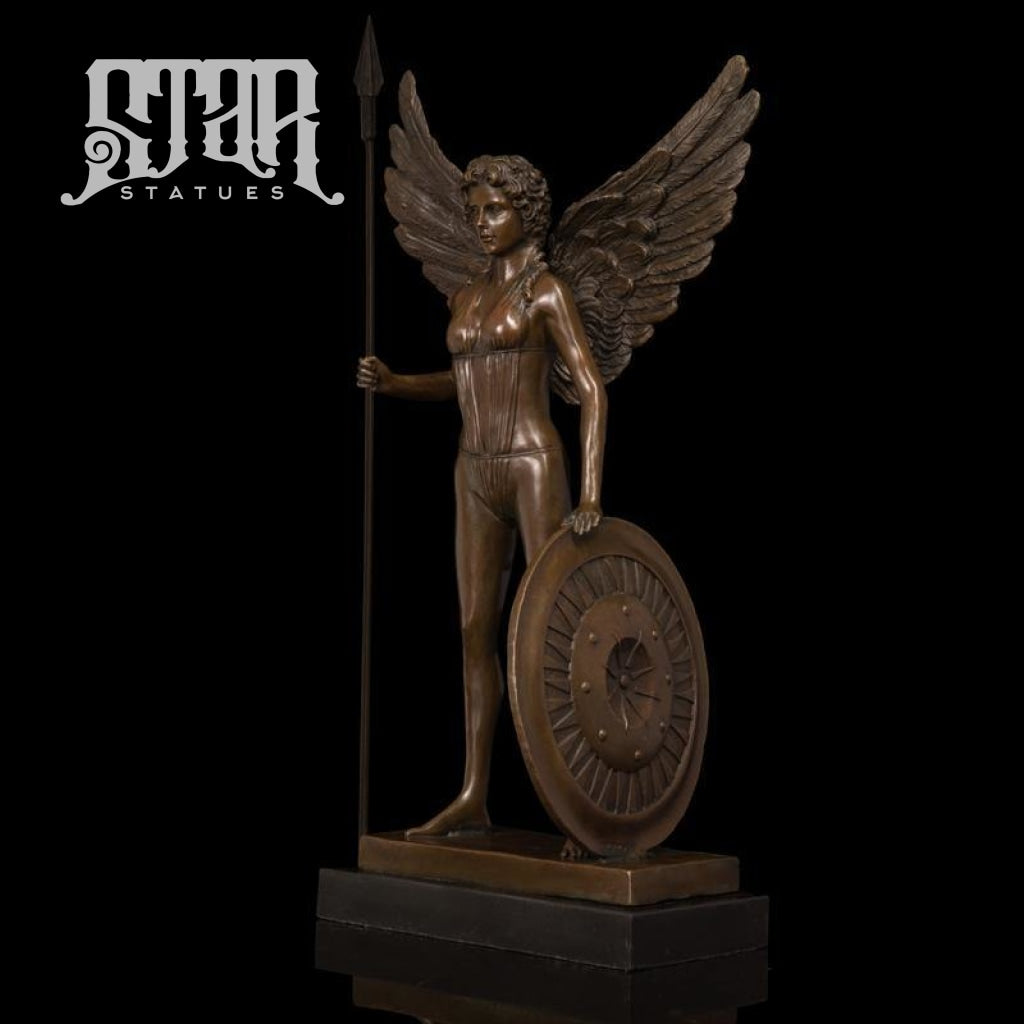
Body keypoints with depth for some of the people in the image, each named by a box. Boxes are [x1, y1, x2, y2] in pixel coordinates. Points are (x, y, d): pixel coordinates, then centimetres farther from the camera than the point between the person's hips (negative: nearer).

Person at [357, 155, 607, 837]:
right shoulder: (468, 299, 15)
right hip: (477, 477, 7)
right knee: (477, 632, 6)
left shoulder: (548, 290, -5)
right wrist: (393, 383, 10)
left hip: (535, 468, -7)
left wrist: (591, 495, -22)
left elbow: (593, 390, -12)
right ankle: (473, 798, 12)